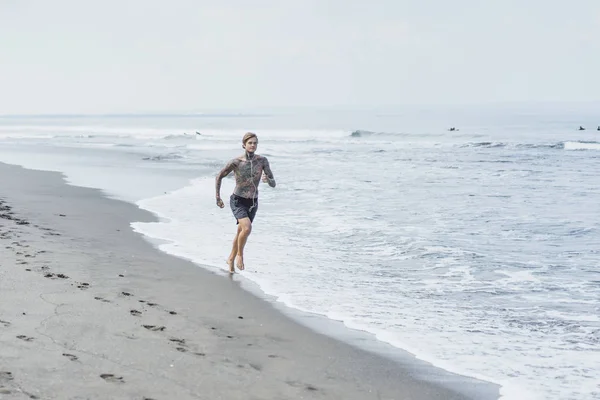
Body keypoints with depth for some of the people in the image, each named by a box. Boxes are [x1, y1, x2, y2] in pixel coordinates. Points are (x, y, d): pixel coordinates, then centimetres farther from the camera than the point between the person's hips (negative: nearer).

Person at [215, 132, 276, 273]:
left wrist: (268, 180, -30)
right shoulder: (236, 162, -15)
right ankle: (239, 254, -3)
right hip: (238, 201, -4)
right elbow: (219, 177, -1)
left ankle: (231, 259, 40)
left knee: (240, 233, 18)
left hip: (253, 203, 4)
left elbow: (273, 184, -7)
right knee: (247, 227, -27)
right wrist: (218, 198, 1)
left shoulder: (262, 161, -8)